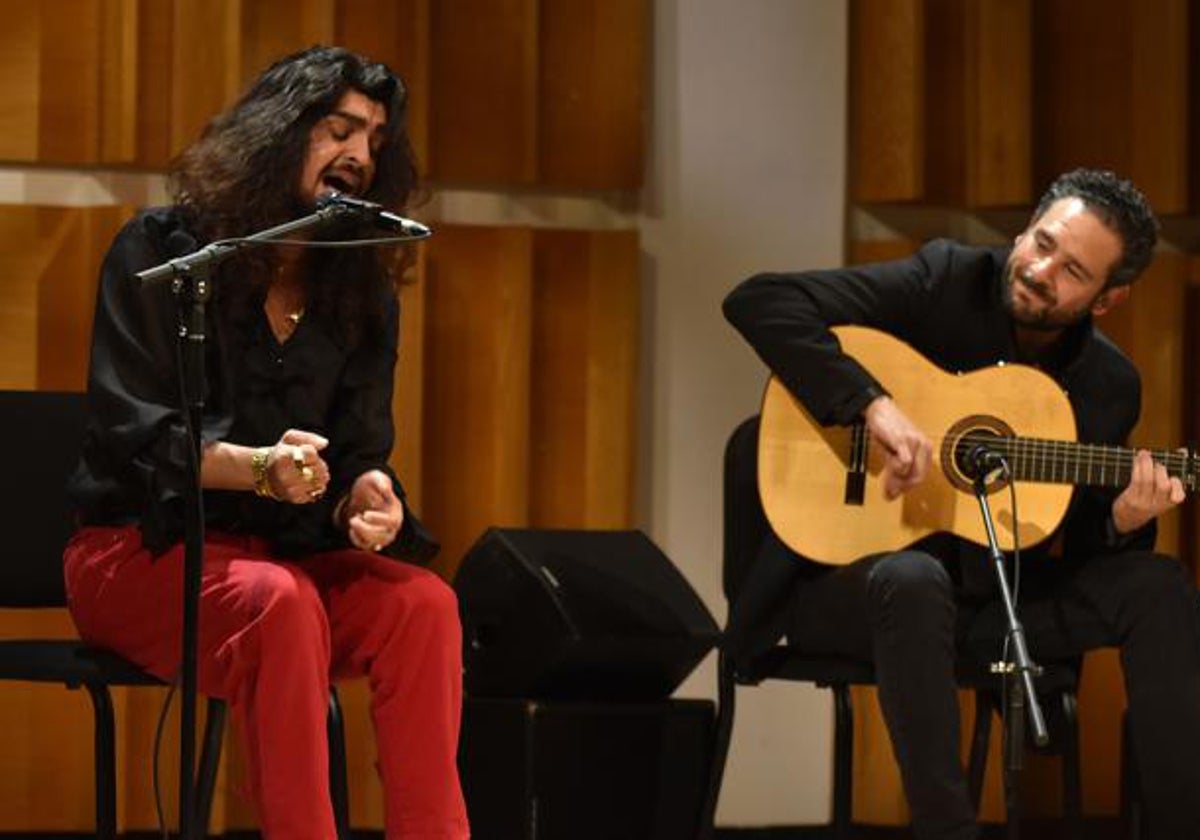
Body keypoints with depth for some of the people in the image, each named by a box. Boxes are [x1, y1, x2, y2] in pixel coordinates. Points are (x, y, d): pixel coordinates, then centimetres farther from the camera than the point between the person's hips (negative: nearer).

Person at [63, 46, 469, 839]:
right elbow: (129, 427, -14)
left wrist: (367, 497, -23)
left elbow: (360, 448, 4)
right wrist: (256, 467, -33)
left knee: (424, 603, -27)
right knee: (279, 604, -37)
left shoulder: (364, 295, 10)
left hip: (283, 551, 5)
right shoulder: (160, 251, -4)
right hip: (143, 544, -5)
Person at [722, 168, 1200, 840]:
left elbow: (1078, 550, 8)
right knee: (914, 580, -39)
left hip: (990, 594, 5)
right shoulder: (945, 283, -9)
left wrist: (1123, 524, -17)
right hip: (852, 575, -4)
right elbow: (758, 301, -19)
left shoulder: (1110, 385, 4)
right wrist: (874, 403, -29)